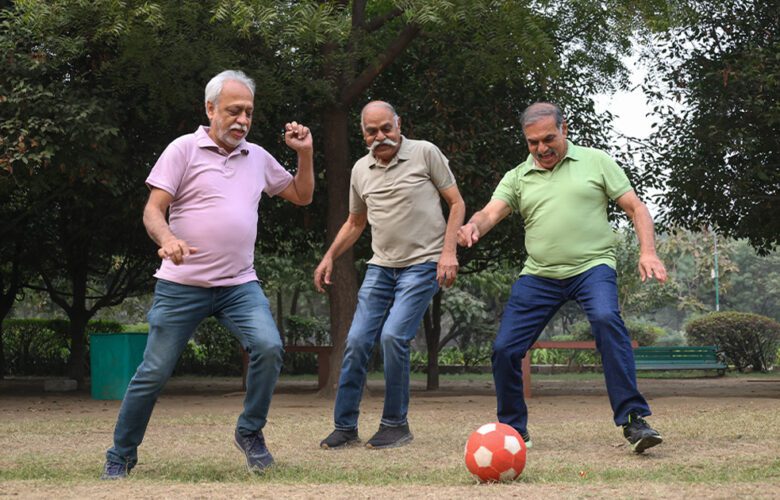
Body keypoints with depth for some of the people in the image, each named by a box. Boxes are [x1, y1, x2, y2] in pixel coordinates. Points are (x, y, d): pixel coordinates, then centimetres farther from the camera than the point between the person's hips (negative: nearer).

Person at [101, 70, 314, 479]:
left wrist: (305, 153, 8)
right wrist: (167, 239, -28)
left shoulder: (258, 157, 13)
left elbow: (301, 196, 24)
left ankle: (250, 433, 2)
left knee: (268, 347, -20)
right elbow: (152, 210, -7)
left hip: (240, 285, 3)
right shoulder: (184, 149, -2)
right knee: (154, 372, -1)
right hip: (182, 286, -3)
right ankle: (121, 455, 17)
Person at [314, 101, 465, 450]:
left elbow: (456, 203, 0)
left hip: (423, 264, -5)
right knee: (357, 341, -2)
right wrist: (329, 257, 13)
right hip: (381, 266, 5)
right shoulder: (361, 170, 11)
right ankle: (345, 427, 9)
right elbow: (355, 223, 25)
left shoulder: (425, 153, -4)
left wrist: (449, 251, -11)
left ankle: (396, 424, -3)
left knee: (393, 336, -18)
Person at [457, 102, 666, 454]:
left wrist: (647, 252, -11)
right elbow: (491, 213, -3)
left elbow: (636, 208, 4)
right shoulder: (517, 178, 11)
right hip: (538, 275, 4)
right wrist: (472, 227, -28)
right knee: (504, 350, -3)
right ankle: (513, 430, 19)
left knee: (606, 319, -33)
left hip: (592, 266, -3)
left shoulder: (595, 162, 5)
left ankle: (634, 421, -28)